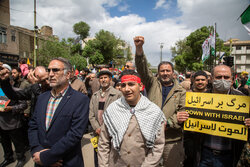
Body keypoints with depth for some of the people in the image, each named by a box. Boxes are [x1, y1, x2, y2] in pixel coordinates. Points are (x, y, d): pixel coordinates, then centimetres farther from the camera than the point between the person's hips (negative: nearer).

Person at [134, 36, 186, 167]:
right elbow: (143, 69, -8)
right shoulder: (153, 84, 7)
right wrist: (139, 48, -21)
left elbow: (183, 113, -2)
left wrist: (166, 123, -15)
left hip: (172, 140, 0)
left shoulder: (181, 92, 7)